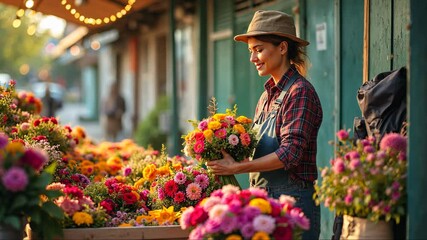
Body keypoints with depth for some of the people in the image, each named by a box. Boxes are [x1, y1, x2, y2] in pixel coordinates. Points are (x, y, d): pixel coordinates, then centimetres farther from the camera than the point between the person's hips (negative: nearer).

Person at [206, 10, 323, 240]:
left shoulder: (300, 92, -12)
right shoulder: (267, 96, 13)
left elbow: (290, 153, -21)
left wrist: (236, 168, -20)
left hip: (292, 201, -8)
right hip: (264, 201, 8)